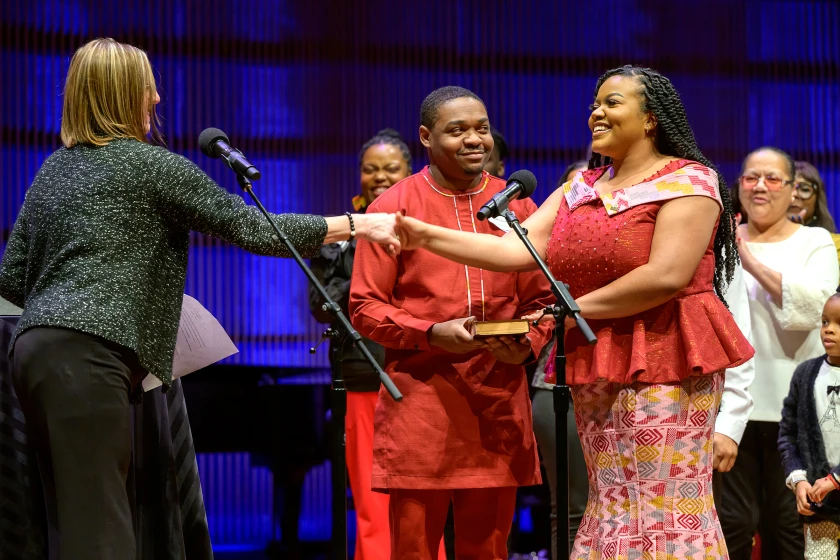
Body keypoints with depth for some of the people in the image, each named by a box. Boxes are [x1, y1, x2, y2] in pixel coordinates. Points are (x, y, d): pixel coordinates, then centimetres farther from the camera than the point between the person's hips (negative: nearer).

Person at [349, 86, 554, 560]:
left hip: (500, 399, 3)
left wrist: (527, 344, -6)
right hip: (421, 397, -3)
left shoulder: (517, 207, 10)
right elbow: (365, 307, -1)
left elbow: (540, 299, 15)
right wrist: (432, 333, -16)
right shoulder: (394, 207, 0)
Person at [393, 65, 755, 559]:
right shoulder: (581, 187, 15)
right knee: (611, 505, 9)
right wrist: (428, 237, -2)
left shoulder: (687, 181, -7)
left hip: (664, 361, -7)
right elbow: (521, 249, 7)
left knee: (667, 506, -7)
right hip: (595, 368, 7)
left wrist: (577, 308, -11)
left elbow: (667, 276, -18)